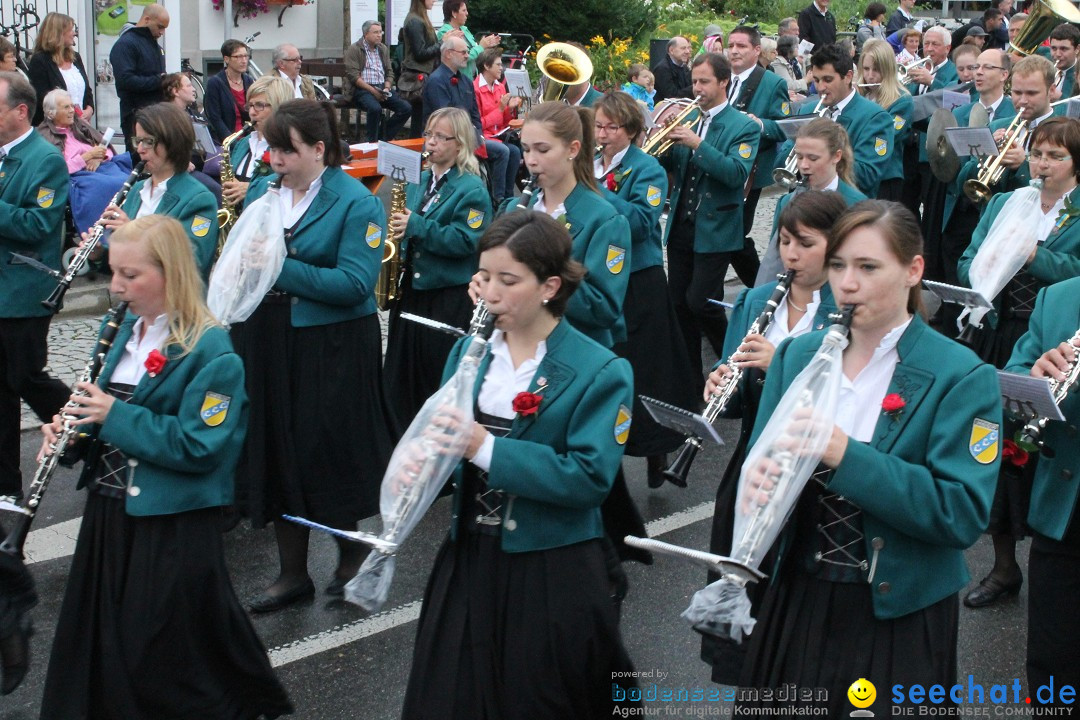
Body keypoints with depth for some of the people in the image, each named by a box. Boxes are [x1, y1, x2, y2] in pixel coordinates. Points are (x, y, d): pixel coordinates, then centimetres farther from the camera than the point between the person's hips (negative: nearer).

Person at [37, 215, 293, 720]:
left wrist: (116, 416, -23)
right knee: (98, 649, 14)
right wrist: (70, 429, -3)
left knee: (163, 660, 2)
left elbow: (200, 446, -23)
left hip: (172, 526, -8)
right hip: (110, 511, 8)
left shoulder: (210, 351, -16)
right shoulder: (128, 332, 8)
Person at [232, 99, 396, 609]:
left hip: (332, 347, -6)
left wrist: (280, 267, -24)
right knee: (276, 456, 9)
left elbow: (356, 284, -19)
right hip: (268, 340, 6)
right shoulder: (261, 191, 8)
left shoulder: (357, 202, -11)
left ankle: (351, 556, 28)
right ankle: (292, 573, 23)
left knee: (334, 453, 4)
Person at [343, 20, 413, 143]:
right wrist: (372, 90, -18)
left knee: (406, 107, -15)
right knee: (375, 108, -37)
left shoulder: (383, 49, 17)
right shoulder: (354, 49, -2)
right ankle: (372, 141, -18)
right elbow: (353, 76, -11)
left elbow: (389, 73, 17)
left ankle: (384, 138, -5)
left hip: (382, 88, 6)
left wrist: (387, 88, -4)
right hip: (362, 89, -6)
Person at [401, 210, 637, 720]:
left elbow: (591, 479, -21)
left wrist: (486, 448, -27)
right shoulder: (468, 350, 6)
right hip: (467, 559, 5)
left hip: (551, 572, -5)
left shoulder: (600, 372, -12)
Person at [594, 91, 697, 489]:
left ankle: (655, 451, 13)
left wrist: (595, 190, -25)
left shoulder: (647, 169, -7)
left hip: (638, 284, -5)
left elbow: (641, 222, -22)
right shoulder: (589, 166, 10)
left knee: (643, 369, -1)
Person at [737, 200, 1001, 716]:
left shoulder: (962, 378, -11)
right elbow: (761, 458, 5)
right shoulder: (796, 355, 4)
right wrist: (757, 483, -20)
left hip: (900, 616, -4)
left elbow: (964, 514, -19)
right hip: (795, 602, 4)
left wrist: (846, 456, -30)